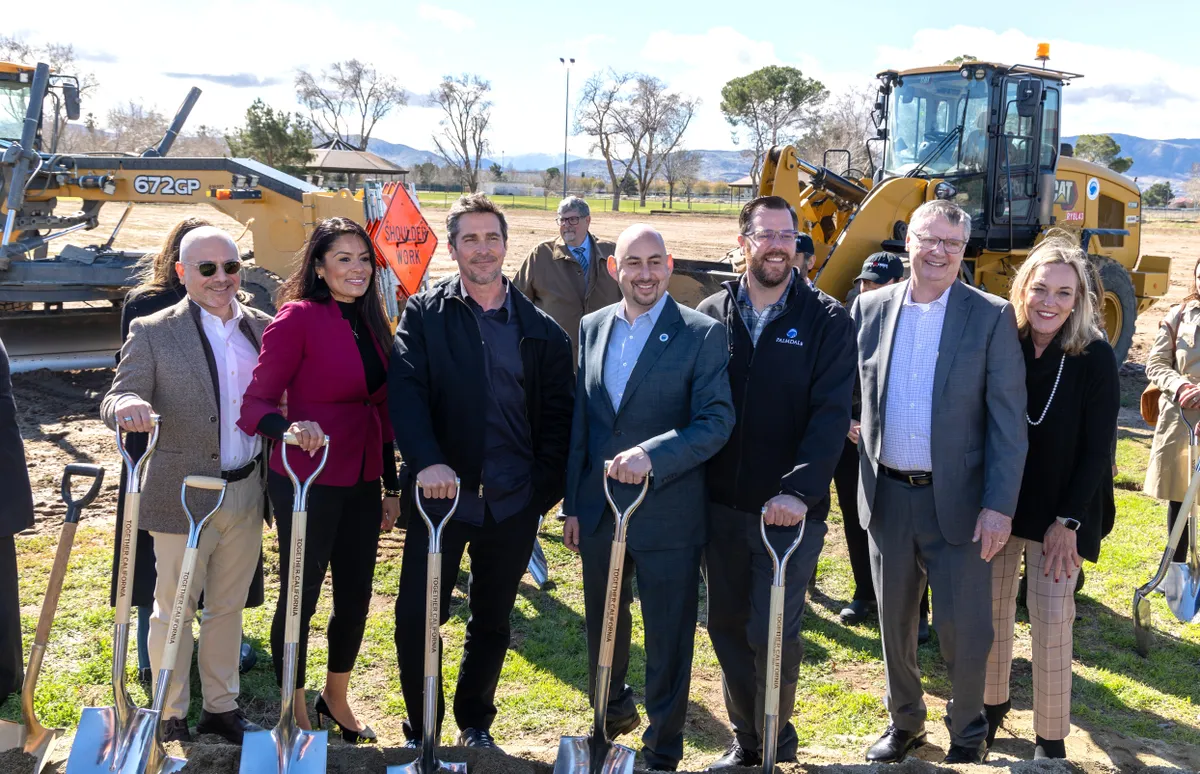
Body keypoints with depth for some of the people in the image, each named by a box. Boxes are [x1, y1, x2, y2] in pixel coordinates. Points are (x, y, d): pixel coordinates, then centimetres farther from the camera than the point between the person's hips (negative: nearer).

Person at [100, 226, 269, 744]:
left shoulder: (263, 328, 5)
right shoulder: (153, 332, -6)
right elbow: (117, 401, -10)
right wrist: (129, 405, -34)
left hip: (247, 492, 4)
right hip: (184, 496, -4)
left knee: (228, 607, 16)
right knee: (175, 609, 8)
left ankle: (221, 706, 31)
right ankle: (170, 717, 24)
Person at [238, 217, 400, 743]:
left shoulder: (372, 323, 9)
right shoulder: (298, 317, -12)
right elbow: (257, 401, -15)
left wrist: (391, 485, 15)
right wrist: (290, 427, -36)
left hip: (362, 482, 7)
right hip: (307, 481, -6)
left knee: (356, 596, 14)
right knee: (301, 596, 7)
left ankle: (336, 699, 37)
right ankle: (295, 711, 27)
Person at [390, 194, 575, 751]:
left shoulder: (540, 329, 4)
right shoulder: (424, 314, -1)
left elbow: (559, 414, 4)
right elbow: (406, 391, -13)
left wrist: (545, 488, -4)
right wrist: (427, 461, -27)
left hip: (512, 502, 2)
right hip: (442, 492, -2)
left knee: (492, 622, 15)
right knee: (417, 618, 1)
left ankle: (475, 723, 35)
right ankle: (421, 730, 22)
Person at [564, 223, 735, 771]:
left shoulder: (702, 334, -9)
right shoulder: (592, 328, 6)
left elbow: (717, 421, -16)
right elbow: (580, 421, 10)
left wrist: (650, 453, -29)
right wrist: (572, 505, 9)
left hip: (668, 514, -5)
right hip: (598, 510, 5)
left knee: (668, 639, 6)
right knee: (602, 627, 21)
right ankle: (613, 715, 46)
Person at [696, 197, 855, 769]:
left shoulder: (827, 321, -4)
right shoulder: (712, 314, 5)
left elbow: (831, 414, -13)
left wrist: (798, 490, -24)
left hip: (791, 508, -3)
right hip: (721, 505, 4)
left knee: (772, 633, -4)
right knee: (727, 628, 12)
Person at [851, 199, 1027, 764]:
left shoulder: (992, 317, -6)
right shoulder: (870, 309, 2)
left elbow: (1008, 421, -9)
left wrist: (1000, 505, -13)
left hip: (957, 500, -3)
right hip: (887, 498, 3)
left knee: (963, 628, 4)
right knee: (894, 622, 16)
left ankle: (967, 733, 28)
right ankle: (904, 722, 37)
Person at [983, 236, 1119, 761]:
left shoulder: (1095, 357, -10)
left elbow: (1097, 450, -8)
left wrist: (1067, 521, -11)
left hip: (1059, 510, -2)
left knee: (1051, 619, -1)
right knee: (991, 607, 11)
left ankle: (1051, 737, 13)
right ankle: (992, 703, 31)